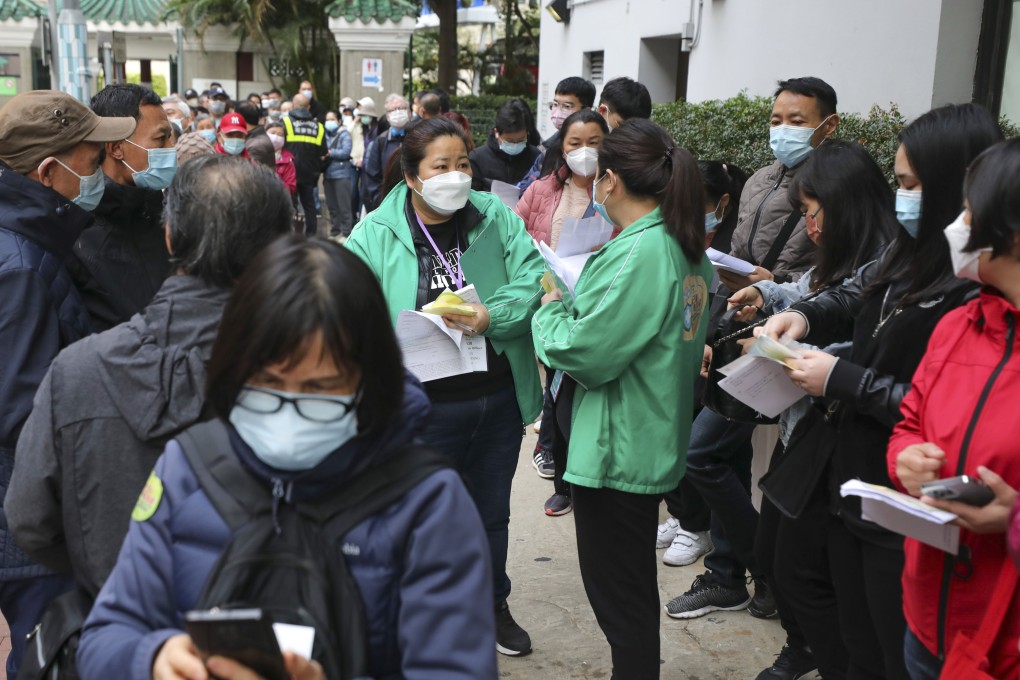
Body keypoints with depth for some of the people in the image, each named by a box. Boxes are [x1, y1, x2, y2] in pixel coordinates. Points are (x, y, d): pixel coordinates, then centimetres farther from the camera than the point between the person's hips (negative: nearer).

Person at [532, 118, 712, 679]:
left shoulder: (638, 253, -24)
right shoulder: (686, 247, 7)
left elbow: (584, 351, -24)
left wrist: (550, 312, -6)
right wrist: (576, 302, 8)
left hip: (616, 449, -10)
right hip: (651, 444, 10)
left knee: (616, 588, 6)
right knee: (633, 582, 23)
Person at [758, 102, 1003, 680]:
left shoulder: (981, 288, -24)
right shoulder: (907, 257, 4)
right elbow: (853, 297, 22)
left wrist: (842, 381, -21)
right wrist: (804, 315, 1)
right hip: (852, 491, 8)